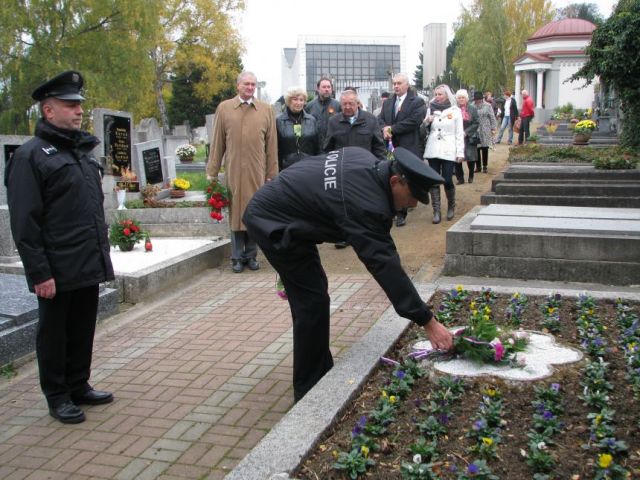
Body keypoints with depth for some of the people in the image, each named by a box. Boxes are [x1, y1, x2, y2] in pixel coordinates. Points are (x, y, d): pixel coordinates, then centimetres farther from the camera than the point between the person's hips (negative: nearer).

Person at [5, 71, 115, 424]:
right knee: (54, 334, 8)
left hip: (89, 266, 7)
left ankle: (79, 387, 31)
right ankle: (57, 397, 22)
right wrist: (39, 273, -17)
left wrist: (103, 255, 17)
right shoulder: (30, 156, -9)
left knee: (83, 330, 16)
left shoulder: (83, 150, 14)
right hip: (58, 272, -7)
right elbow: (24, 223, -14)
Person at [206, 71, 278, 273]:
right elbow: (217, 143, 6)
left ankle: (251, 255, 19)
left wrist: (272, 174, 3)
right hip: (233, 171, 0)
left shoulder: (266, 110, 7)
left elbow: (271, 145, 6)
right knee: (236, 213, 4)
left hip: (257, 172, 1)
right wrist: (212, 172, 4)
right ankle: (237, 257, 15)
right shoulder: (224, 108, 6)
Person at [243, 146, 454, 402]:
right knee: (313, 302, -8)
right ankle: (310, 391, 5)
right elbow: (386, 266, -32)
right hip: (272, 221, -10)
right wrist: (428, 322, -28)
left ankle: (322, 374, 28)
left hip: (273, 208, 10)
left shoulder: (366, 161, -3)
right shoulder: (366, 205, -30)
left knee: (310, 295, 15)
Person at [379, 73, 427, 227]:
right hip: (389, 147, 5)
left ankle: (401, 214, 7)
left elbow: (414, 121, -14)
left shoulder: (417, 102, -2)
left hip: (408, 149, -5)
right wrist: (384, 128, -12)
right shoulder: (387, 103, 19)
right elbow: (380, 119, 12)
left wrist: (392, 129, -12)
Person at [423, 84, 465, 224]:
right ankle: (436, 211, 4)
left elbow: (459, 133, 3)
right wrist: (426, 122, -5)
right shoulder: (431, 109, 11)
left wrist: (460, 152, -4)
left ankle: (451, 207, 16)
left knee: (447, 181, -8)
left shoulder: (455, 110, 5)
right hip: (433, 150, 3)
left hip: (449, 152, -3)